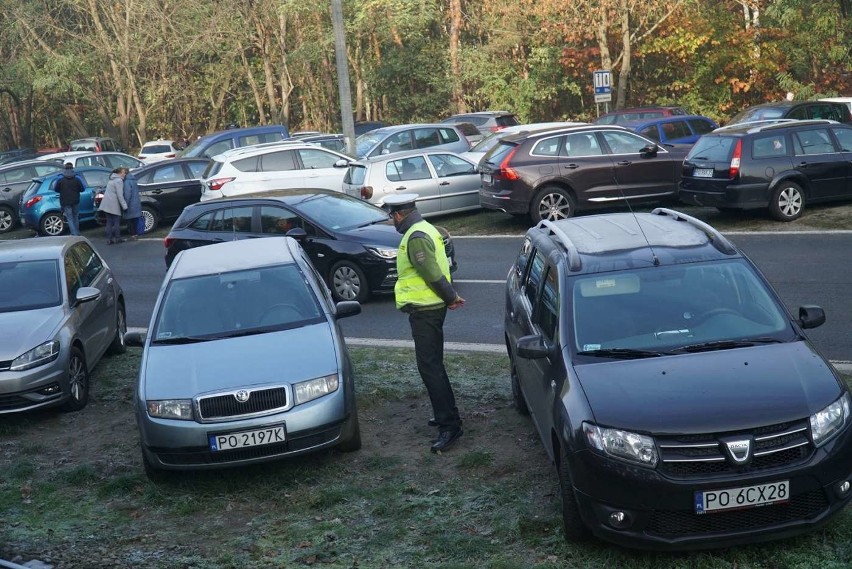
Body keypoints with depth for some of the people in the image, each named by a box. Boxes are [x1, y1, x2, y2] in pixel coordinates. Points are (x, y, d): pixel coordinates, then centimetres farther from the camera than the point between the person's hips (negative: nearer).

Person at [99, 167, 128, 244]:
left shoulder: (112, 179, 18)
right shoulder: (119, 181, -13)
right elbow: (120, 195, -17)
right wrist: (124, 205, -15)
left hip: (107, 204, 9)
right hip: (113, 205, -9)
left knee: (109, 222, 8)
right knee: (117, 221, 1)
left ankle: (109, 239, 6)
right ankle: (117, 238, 4)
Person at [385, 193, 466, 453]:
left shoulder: (416, 237, -18)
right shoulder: (424, 229, 16)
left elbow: (433, 273, -21)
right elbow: (435, 271, 17)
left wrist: (451, 297, -10)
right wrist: (451, 296, 12)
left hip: (424, 310, -11)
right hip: (430, 307, 11)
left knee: (430, 366, -11)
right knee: (433, 365, 18)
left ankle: (449, 425, -11)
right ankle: (447, 415, 28)